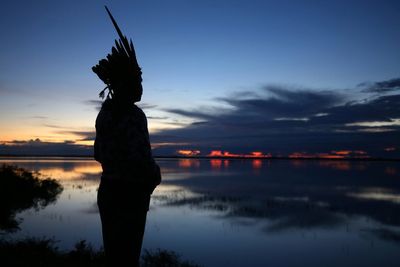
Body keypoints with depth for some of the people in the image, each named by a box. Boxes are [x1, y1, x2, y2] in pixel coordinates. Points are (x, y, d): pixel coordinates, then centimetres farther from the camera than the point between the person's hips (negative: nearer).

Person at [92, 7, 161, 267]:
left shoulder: (105, 113, 8)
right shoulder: (133, 115, -18)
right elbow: (141, 161, -25)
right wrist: (156, 175, -4)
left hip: (108, 191, 9)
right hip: (130, 195, -8)